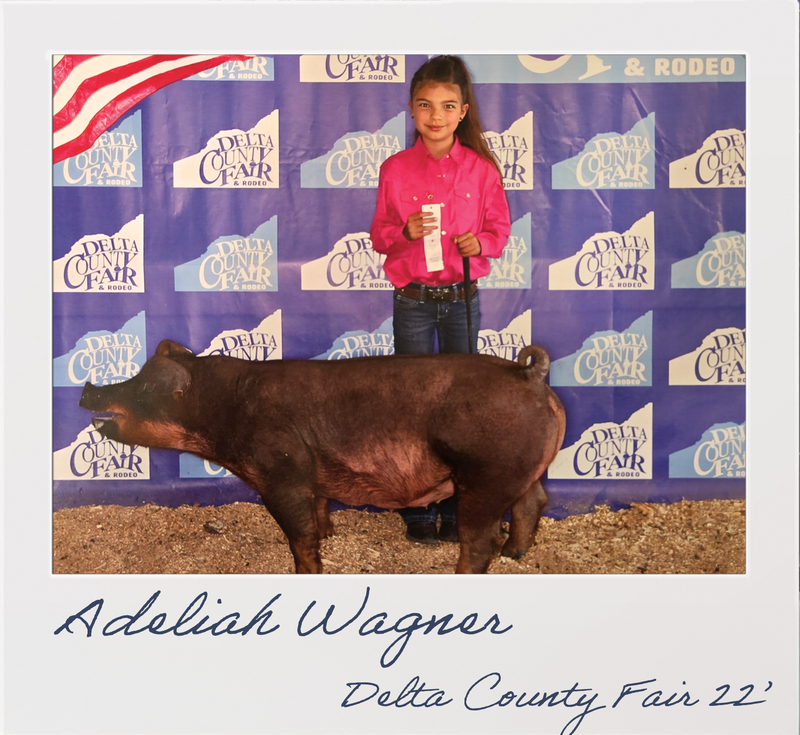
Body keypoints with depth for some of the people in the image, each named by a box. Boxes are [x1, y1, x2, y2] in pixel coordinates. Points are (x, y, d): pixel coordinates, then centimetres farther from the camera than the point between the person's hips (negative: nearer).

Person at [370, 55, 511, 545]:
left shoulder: (481, 169, -1)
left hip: (462, 299, 1)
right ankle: (417, 510, 16)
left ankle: (455, 509, 19)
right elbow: (379, 235, 4)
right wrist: (404, 232, -17)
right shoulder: (396, 169, -1)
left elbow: (500, 228, 6)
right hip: (413, 299, 0)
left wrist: (481, 242, -15)